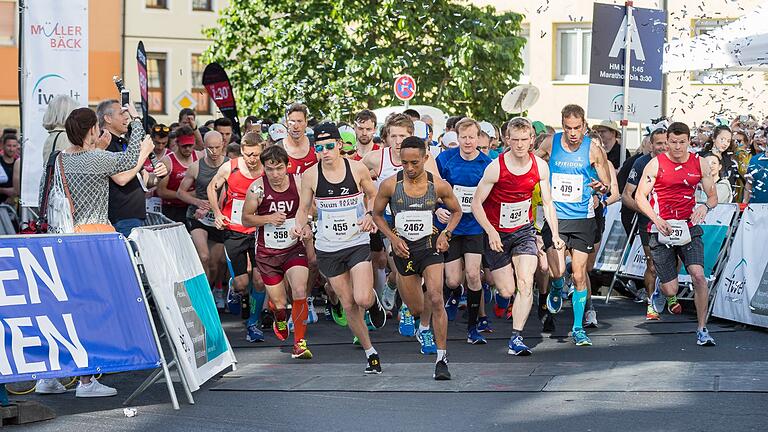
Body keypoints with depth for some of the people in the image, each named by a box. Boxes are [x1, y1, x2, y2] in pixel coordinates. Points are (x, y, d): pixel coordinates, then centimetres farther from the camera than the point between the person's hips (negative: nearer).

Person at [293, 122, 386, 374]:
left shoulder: (357, 169, -7)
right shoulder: (310, 175, -5)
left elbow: (373, 196, 9)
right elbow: (304, 208, 6)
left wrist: (369, 214, -10)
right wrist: (299, 226, -14)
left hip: (357, 242, -2)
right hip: (328, 247, 2)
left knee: (362, 299, -19)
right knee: (348, 305, 6)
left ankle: (374, 300, 19)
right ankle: (370, 353, 23)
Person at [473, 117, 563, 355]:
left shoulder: (540, 166, -6)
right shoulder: (496, 167, -18)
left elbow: (547, 203, 2)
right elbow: (476, 203, -12)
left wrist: (555, 235, -10)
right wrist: (491, 233, -23)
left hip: (524, 231, 2)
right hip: (496, 233, -2)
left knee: (525, 284, -16)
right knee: (506, 291, 0)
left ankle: (516, 338, -17)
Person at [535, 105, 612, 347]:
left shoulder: (593, 150, -6)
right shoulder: (551, 144, -2)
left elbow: (607, 186, 2)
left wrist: (601, 187, -20)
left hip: (582, 219, 0)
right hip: (554, 217, 0)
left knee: (579, 275, 0)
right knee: (558, 272, -11)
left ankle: (578, 328, 13)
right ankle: (557, 289, 26)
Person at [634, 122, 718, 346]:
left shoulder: (700, 164, 6)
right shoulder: (656, 164, -2)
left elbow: (713, 196, 12)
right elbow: (640, 196, -3)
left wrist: (705, 206, -11)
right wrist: (656, 219, -17)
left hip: (689, 228, 2)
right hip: (661, 230, -2)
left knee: (698, 275, -20)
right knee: (670, 291, -1)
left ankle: (702, 330, -9)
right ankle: (658, 291, 39)